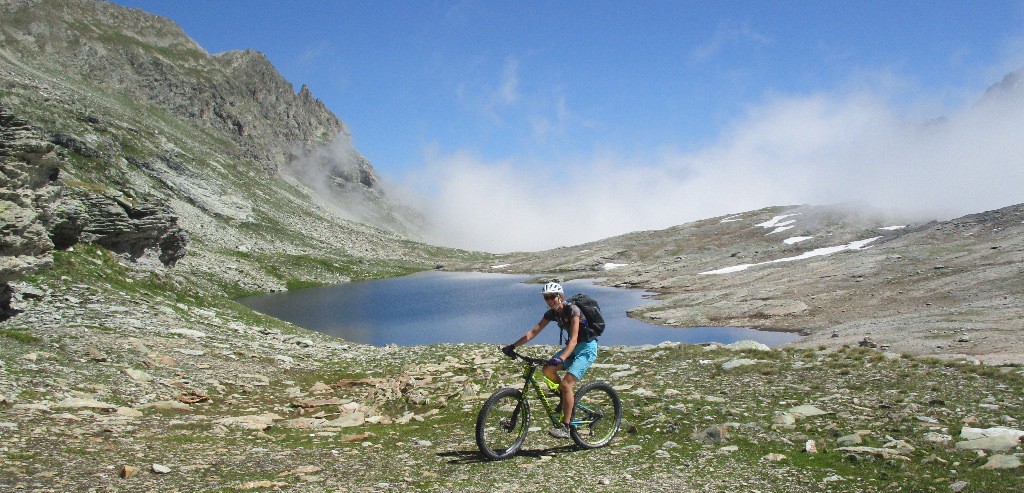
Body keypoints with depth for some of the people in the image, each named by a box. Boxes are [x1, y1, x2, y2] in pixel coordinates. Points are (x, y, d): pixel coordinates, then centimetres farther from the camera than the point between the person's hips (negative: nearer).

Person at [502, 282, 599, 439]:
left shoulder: (572, 310, -24)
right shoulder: (552, 313, -2)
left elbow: (573, 339, -32)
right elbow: (533, 332, -3)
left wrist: (561, 358, -46)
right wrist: (512, 346, -11)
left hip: (587, 348, -8)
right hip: (573, 347, 8)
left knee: (566, 384, -20)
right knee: (547, 369, -12)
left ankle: (565, 427, -11)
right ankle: (567, 397, 13)